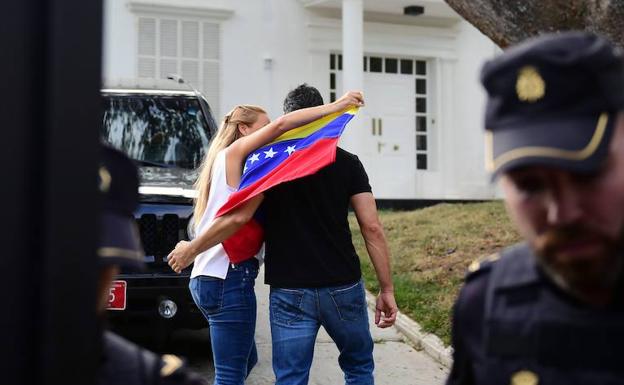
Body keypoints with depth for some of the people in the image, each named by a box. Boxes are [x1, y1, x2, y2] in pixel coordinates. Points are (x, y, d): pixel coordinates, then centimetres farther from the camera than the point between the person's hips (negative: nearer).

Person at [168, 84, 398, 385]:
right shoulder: (348, 163, 3)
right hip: (344, 289, 1)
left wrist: (191, 250, 3)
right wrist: (387, 289, 2)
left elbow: (238, 217, -10)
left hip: (290, 294, -1)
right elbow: (372, 228, -2)